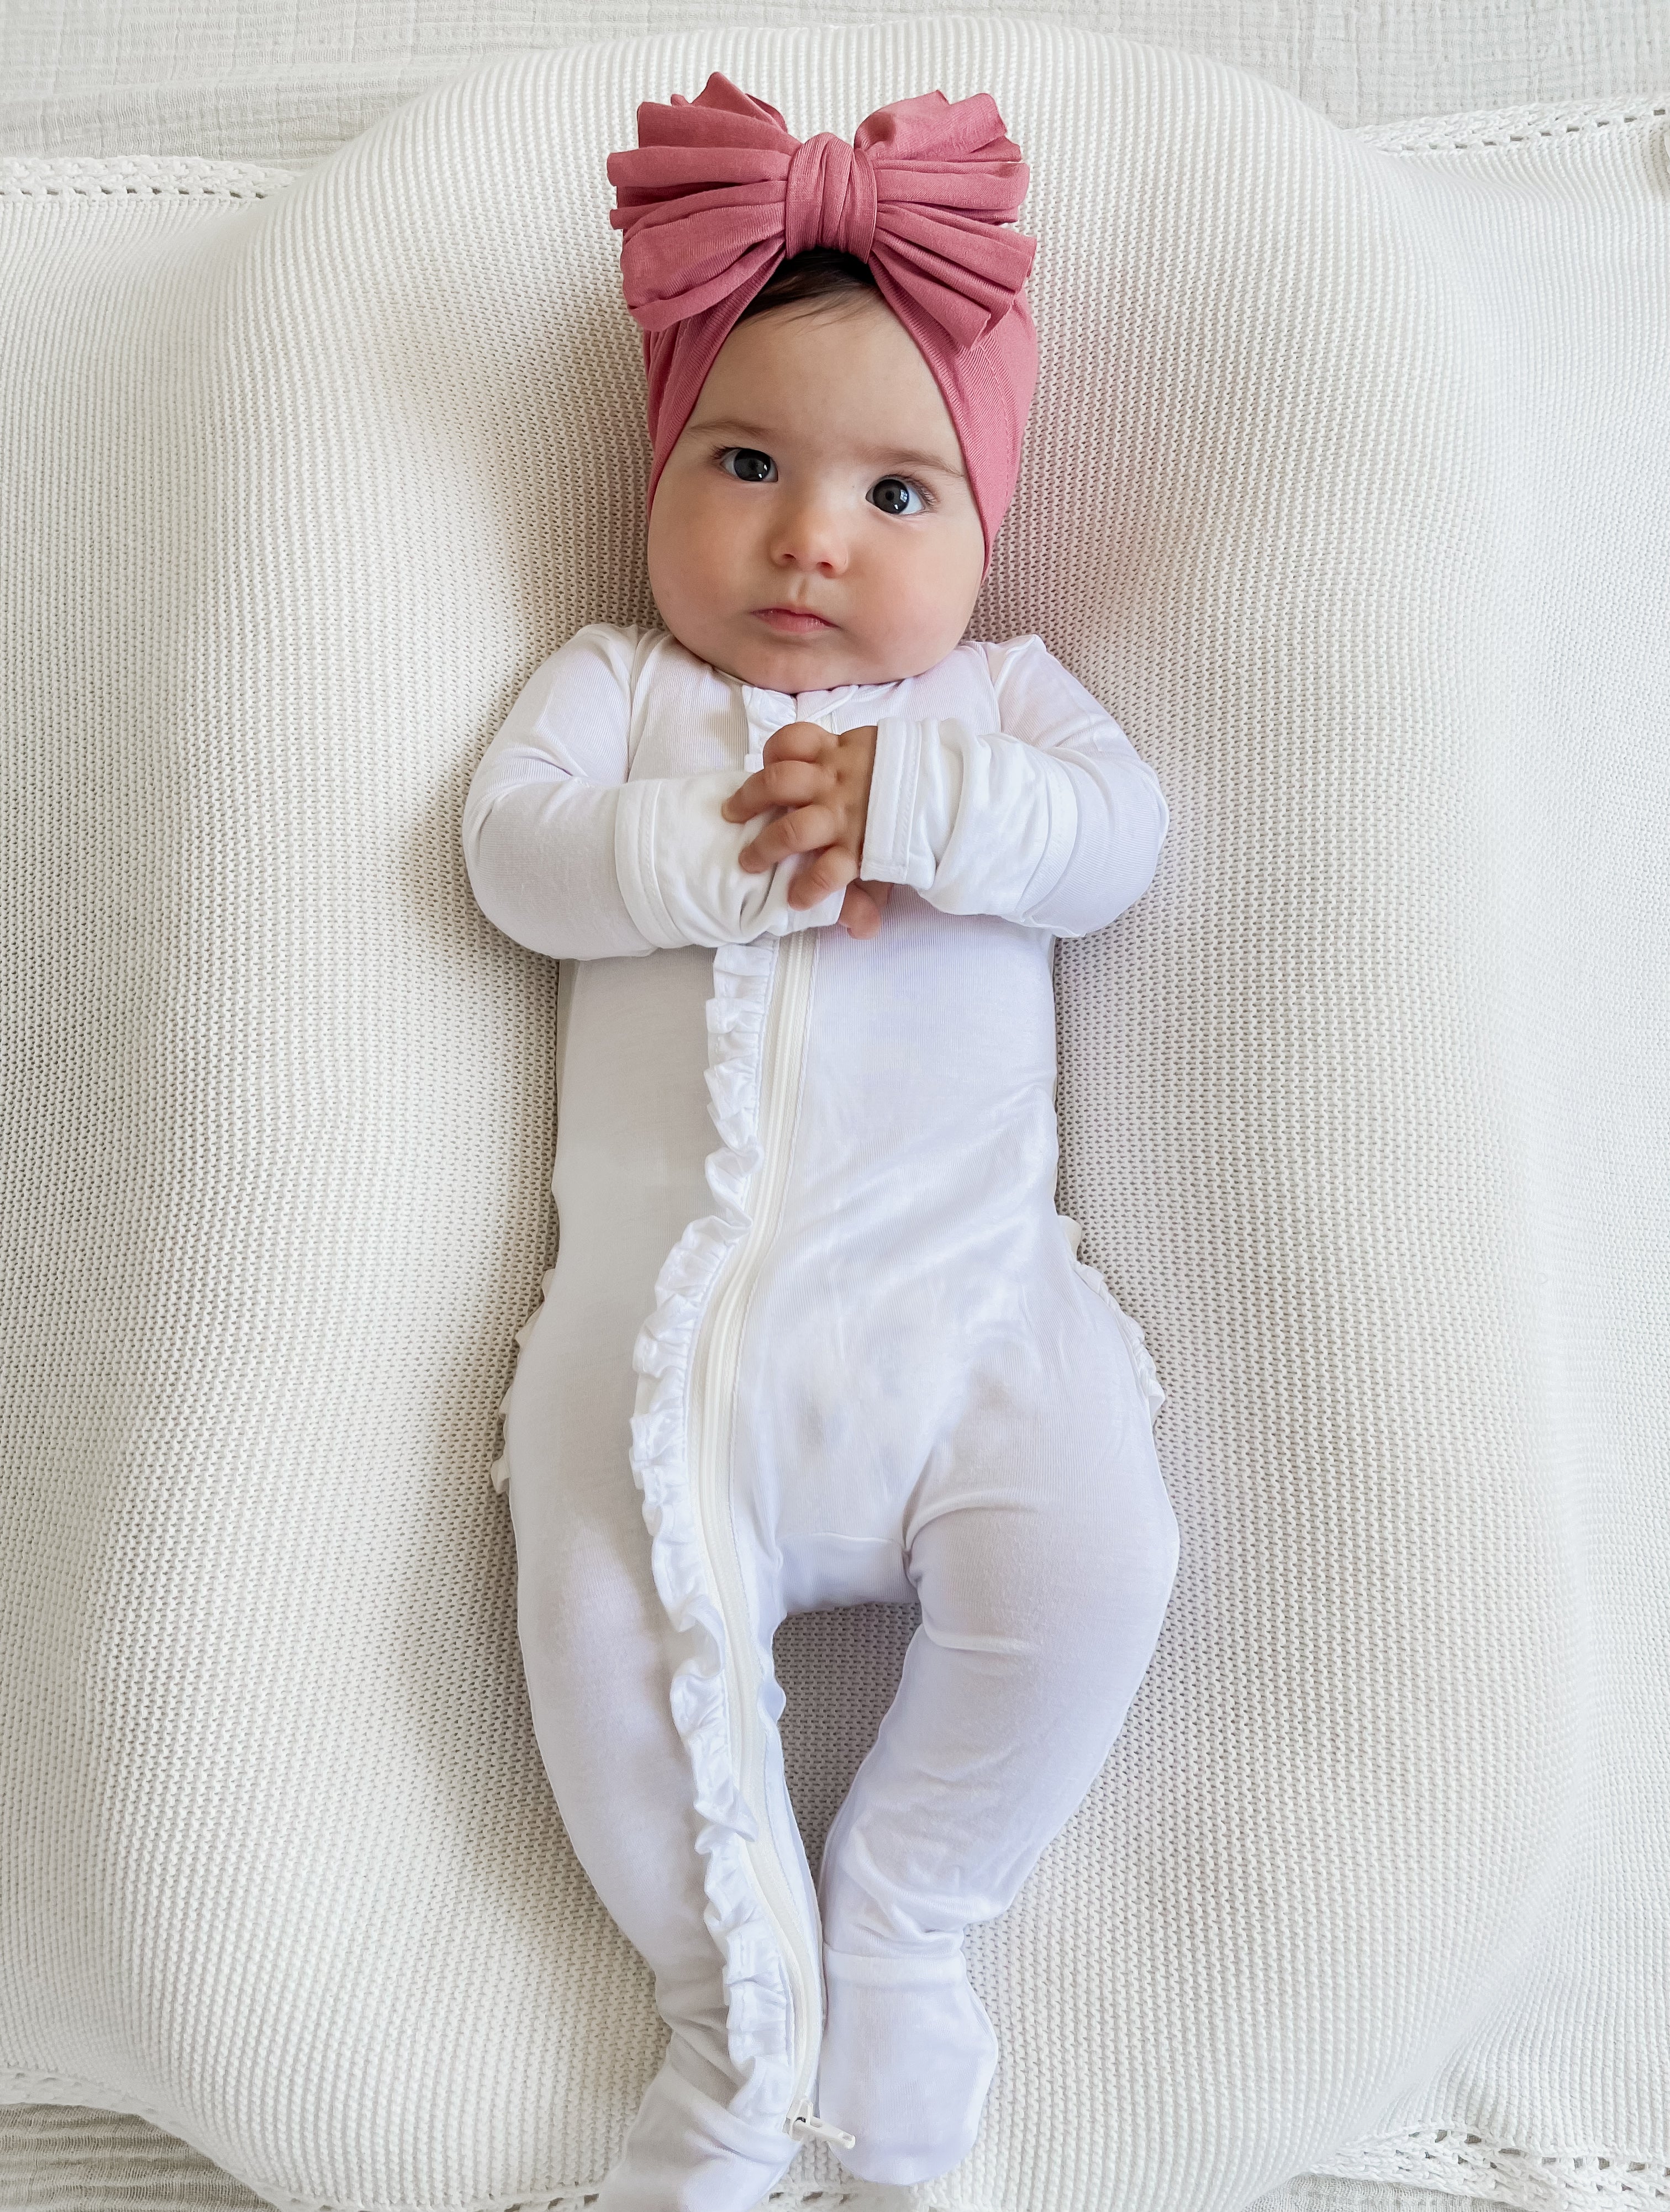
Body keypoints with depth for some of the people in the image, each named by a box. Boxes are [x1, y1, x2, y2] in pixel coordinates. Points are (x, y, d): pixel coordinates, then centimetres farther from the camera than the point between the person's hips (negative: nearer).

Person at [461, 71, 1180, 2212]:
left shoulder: (999, 695, 18)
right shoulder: (615, 681, 16)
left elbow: (1117, 835, 0)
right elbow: (514, 848, -1)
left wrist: (911, 800, -14)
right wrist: (741, 854, -11)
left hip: (964, 1291, 1)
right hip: (661, 1302, 0)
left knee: (1087, 1562, -19)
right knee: (606, 1615, -17)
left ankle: (902, 1917, 7)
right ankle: (736, 2005, 9)